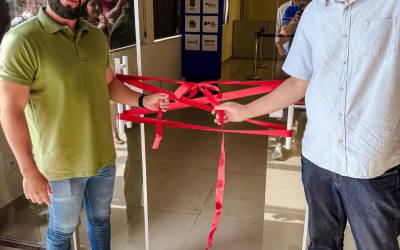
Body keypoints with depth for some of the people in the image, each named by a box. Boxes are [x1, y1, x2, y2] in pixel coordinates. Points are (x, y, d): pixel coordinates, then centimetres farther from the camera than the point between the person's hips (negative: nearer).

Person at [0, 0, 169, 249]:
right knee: (63, 230, 17)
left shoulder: (97, 36, 1)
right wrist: (30, 171, -18)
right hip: (62, 165, -5)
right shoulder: (22, 40, -19)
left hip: (104, 156, 6)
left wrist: (143, 100, -3)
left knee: (101, 218, 24)